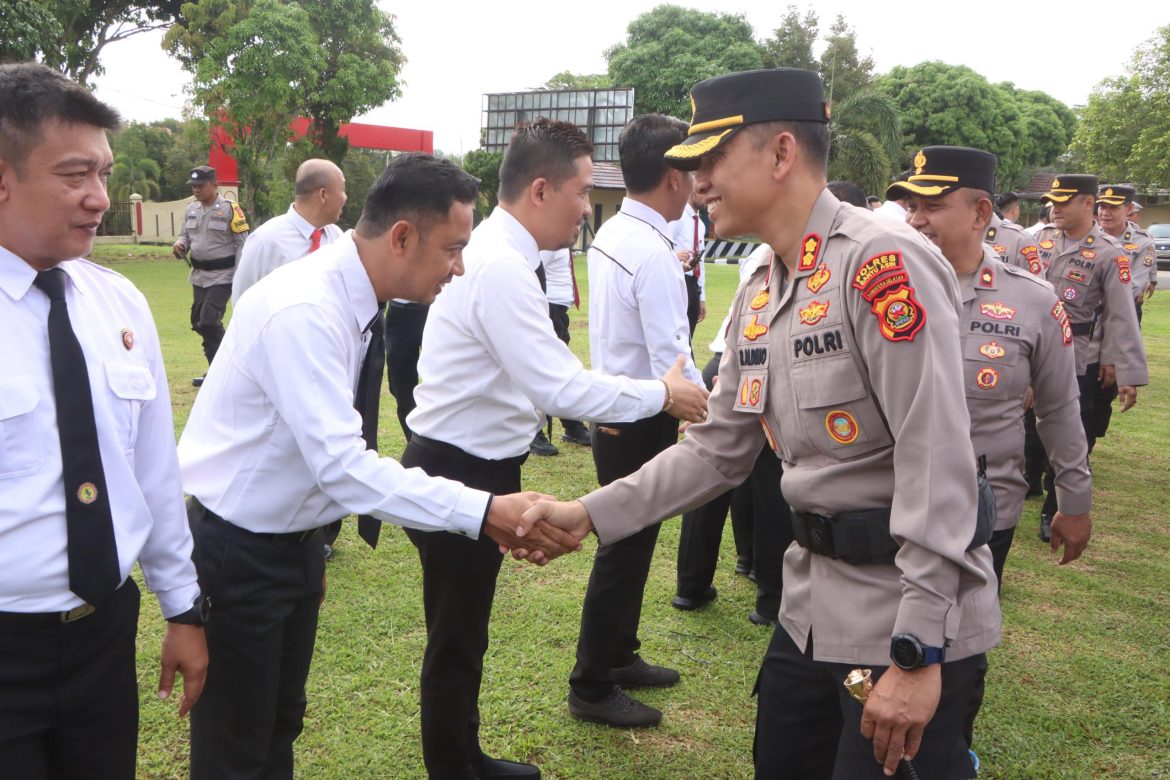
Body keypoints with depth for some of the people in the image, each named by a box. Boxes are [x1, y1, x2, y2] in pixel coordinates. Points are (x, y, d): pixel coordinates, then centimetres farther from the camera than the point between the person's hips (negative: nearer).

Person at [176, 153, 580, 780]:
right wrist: (482, 512, -35)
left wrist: (314, 550, 14)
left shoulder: (355, 303, -1)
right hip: (237, 553, -8)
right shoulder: (305, 311, -28)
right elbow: (343, 467, -34)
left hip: (294, 540, 8)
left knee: (281, 725, 22)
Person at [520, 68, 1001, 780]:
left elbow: (937, 463, -23)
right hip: (814, 603, 8)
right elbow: (717, 449, 11)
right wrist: (589, 514, 3)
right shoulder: (759, 295, 8)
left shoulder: (883, 261, -19)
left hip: (910, 617, -8)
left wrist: (918, 655, -23)